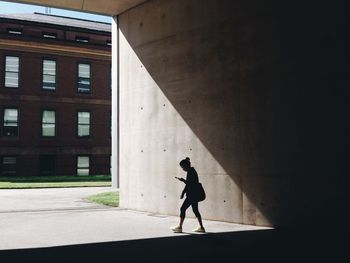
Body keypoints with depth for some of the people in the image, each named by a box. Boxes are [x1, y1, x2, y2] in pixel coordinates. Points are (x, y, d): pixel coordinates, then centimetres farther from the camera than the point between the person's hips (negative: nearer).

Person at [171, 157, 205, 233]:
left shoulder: (190, 172, -16)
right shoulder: (193, 171, 14)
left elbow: (188, 184, -19)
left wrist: (183, 193, -15)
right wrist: (183, 180, 13)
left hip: (191, 195, -10)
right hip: (195, 195, 10)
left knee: (183, 209, -3)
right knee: (195, 210, 13)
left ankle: (179, 227, 1)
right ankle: (201, 227, 15)